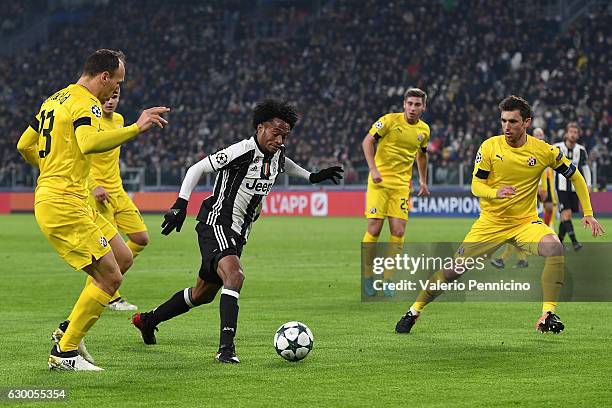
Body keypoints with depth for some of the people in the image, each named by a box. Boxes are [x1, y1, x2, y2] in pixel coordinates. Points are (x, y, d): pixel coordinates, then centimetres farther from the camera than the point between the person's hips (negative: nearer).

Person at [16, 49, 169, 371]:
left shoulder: (55, 99, 18)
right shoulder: (86, 103, -12)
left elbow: (25, 145, 23)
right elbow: (89, 143, -33)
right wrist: (136, 128, -32)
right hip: (64, 204, -10)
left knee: (123, 258, 15)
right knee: (109, 277, -8)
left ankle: (69, 330, 16)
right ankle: (64, 353, -2)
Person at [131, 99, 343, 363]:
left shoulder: (276, 157, 6)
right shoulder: (242, 151, -18)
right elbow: (197, 168, -14)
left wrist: (312, 177, 30)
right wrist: (181, 204, -22)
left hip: (236, 234, 9)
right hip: (216, 224, -9)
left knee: (203, 294, 17)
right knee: (234, 275, -32)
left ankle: (148, 320, 37)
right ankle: (226, 347, -38)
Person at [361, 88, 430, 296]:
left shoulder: (424, 130, 7)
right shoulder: (390, 120, -8)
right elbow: (367, 141, -8)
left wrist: (423, 181, 23)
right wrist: (373, 169, -18)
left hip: (402, 183, 4)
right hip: (380, 180, -4)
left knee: (398, 232, -6)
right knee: (374, 229, -8)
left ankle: (389, 279, 5)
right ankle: (367, 276, 7)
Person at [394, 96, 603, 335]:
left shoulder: (543, 151, -7)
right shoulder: (490, 147, -8)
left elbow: (576, 177, 6)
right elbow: (476, 186, -9)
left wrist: (588, 214, 1)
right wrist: (496, 192, -31)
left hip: (526, 222, 0)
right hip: (491, 223, 0)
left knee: (555, 247, -31)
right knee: (453, 269, -4)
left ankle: (548, 315, -25)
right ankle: (414, 311, 17)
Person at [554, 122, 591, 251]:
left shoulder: (581, 150, 3)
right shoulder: (557, 148, -7)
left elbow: (585, 167, 17)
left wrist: (588, 184, 8)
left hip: (574, 187, 3)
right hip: (561, 186, -3)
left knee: (566, 215, 6)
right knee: (566, 213, -17)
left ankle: (559, 241, 18)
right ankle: (574, 241, -21)